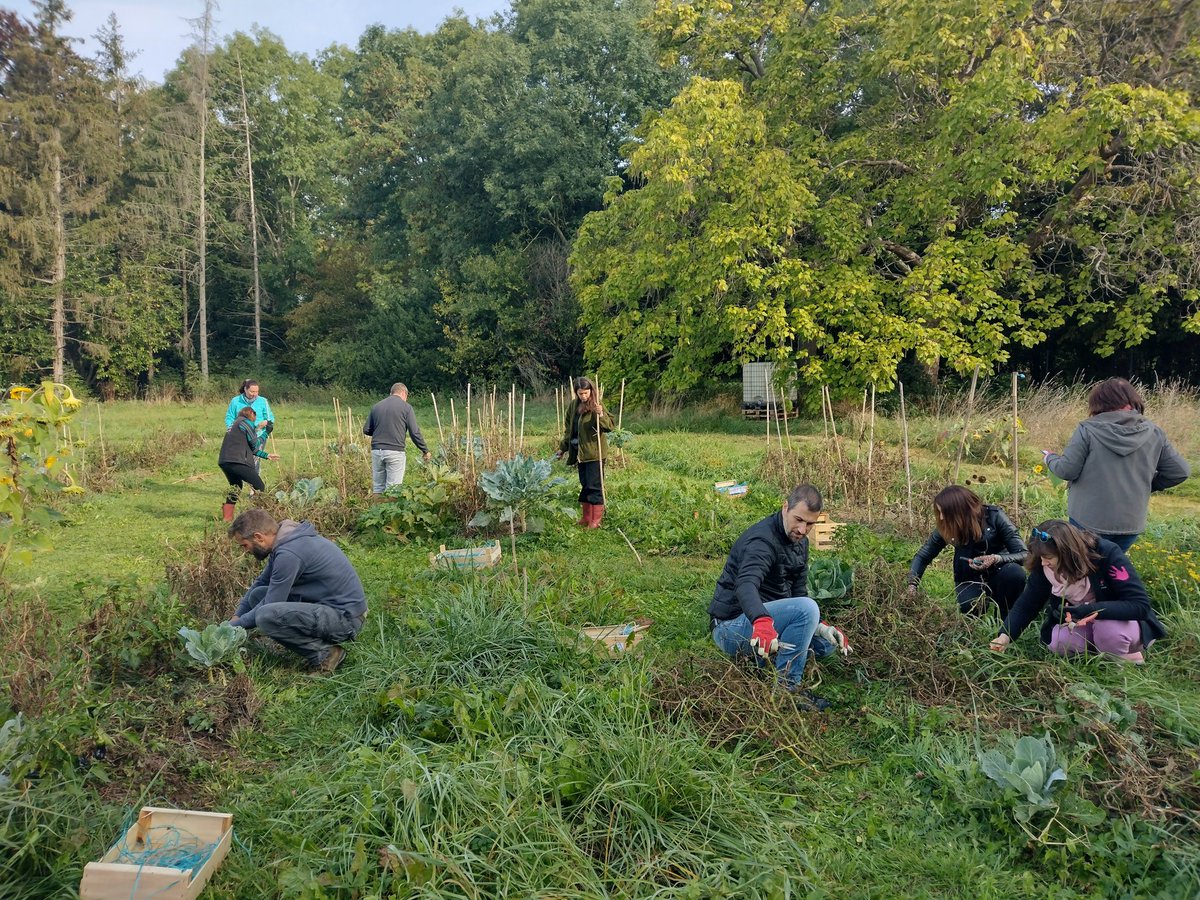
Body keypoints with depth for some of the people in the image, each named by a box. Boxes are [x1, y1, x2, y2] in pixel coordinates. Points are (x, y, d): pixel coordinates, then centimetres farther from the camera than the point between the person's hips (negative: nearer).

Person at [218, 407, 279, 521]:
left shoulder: (235, 423, 27)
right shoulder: (246, 422, 0)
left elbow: (250, 448, 26)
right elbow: (255, 444, 1)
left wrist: (267, 455, 28)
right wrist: (266, 433, 14)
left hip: (224, 461, 9)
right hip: (237, 461, -9)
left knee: (235, 487, 26)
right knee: (260, 487, -3)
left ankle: (227, 517, 26)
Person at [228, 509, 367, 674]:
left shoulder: (289, 553, -22)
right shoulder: (283, 541, 7)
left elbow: (268, 611, -15)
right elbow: (261, 582, 24)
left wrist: (234, 625, 0)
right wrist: (236, 616, 16)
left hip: (346, 617, -10)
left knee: (266, 617, -26)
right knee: (257, 595, 9)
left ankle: (325, 653, -8)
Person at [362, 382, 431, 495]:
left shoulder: (376, 406, 12)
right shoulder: (405, 407, 0)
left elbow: (366, 430, 14)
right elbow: (415, 433, -4)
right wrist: (425, 450, 6)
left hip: (376, 451, 4)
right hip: (395, 452, -4)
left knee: (377, 488, 10)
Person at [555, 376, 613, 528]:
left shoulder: (596, 406, -10)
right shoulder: (573, 406, 8)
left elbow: (610, 426, -17)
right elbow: (568, 429, 19)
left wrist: (601, 415, -34)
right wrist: (562, 448, 21)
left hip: (594, 452, -6)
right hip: (580, 452, 6)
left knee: (594, 486, -5)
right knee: (584, 485, 13)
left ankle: (596, 520, 2)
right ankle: (586, 518, 23)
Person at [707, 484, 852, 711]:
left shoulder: (799, 542, 10)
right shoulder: (762, 540, -21)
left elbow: (799, 592, 13)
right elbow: (746, 585, -39)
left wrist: (822, 627, -2)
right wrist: (762, 622, -58)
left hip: (764, 618, 10)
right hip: (732, 625, -10)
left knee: (827, 642, 9)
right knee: (806, 608, -28)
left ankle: (761, 663, 6)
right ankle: (786, 686, -19)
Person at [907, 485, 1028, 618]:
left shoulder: (994, 516, -19)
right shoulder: (946, 527, -12)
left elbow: (1024, 554, -19)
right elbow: (922, 557, -3)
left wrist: (996, 558, -37)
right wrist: (911, 585, -16)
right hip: (970, 580, 1)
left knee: (1014, 572, -34)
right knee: (969, 606, -32)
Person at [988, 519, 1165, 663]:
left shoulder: (1107, 554, -30)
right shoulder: (1044, 567, -17)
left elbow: (1140, 604, -31)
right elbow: (1026, 604, -9)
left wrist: (1091, 610, -42)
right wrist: (1005, 636, -24)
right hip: (1075, 621, 3)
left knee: (1109, 630, -37)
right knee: (1058, 643, -27)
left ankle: (1127, 657, -4)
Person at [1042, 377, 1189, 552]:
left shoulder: (1087, 430, -14)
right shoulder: (1154, 432, -1)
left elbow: (1066, 470, -13)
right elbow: (1181, 471, 3)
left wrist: (1050, 458, 8)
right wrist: (1147, 485, 17)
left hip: (1089, 521, -4)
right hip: (1131, 523, 4)